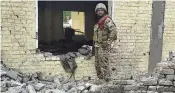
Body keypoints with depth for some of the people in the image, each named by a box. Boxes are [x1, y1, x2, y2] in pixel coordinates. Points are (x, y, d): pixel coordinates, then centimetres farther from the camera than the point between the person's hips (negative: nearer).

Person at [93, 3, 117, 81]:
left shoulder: (107, 20, -14)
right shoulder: (98, 22, 16)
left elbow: (113, 31, -25)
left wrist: (108, 42, -23)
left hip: (104, 46, -10)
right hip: (97, 45, 10)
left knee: (104, 63, -10)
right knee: (97, 63, 14)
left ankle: (106, 79, -4)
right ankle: (100, 78, 24)